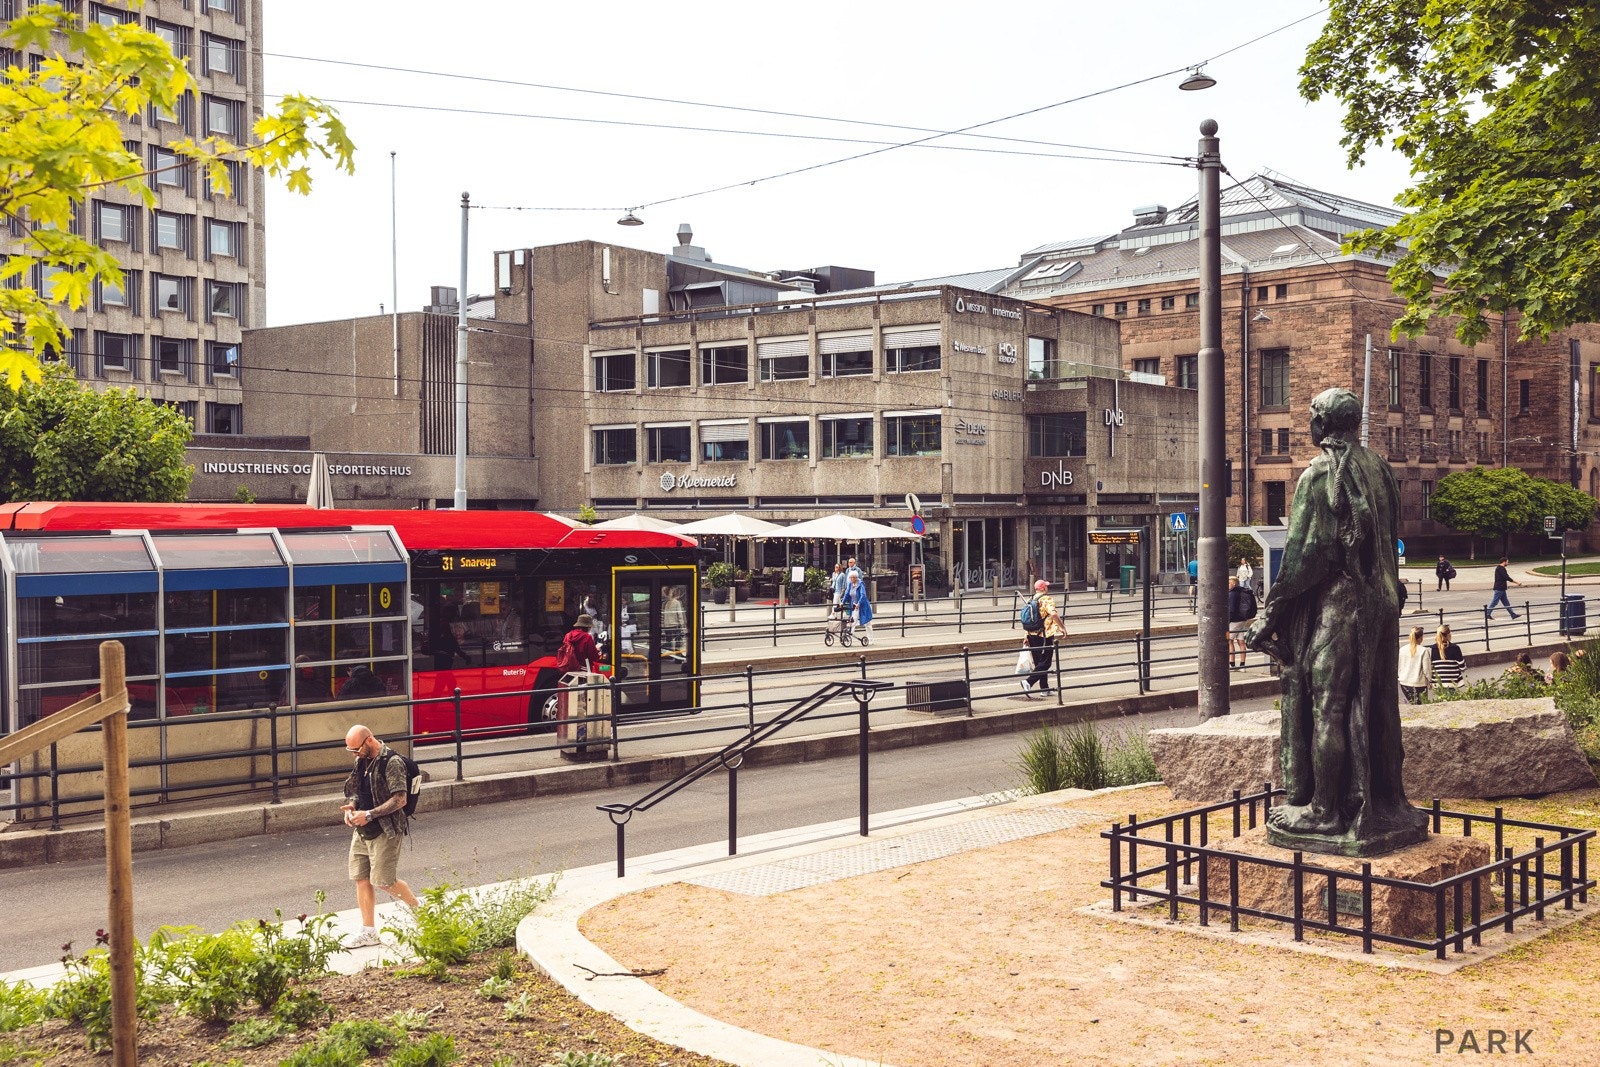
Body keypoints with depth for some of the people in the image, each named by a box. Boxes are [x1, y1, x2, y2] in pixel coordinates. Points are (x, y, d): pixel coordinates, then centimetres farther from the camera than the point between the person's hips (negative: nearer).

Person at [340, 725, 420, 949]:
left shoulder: (392, 763, -16)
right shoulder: (362, 761, 10)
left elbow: (399, 800, -20)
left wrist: (369, 814, -24)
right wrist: (351, 806, 0)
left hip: (385, 831, -8)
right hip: (362, 830, 8)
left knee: (384, 881, -4)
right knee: (360, 878, 6)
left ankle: (418, 909, 19)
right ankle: (368, 931, 15)